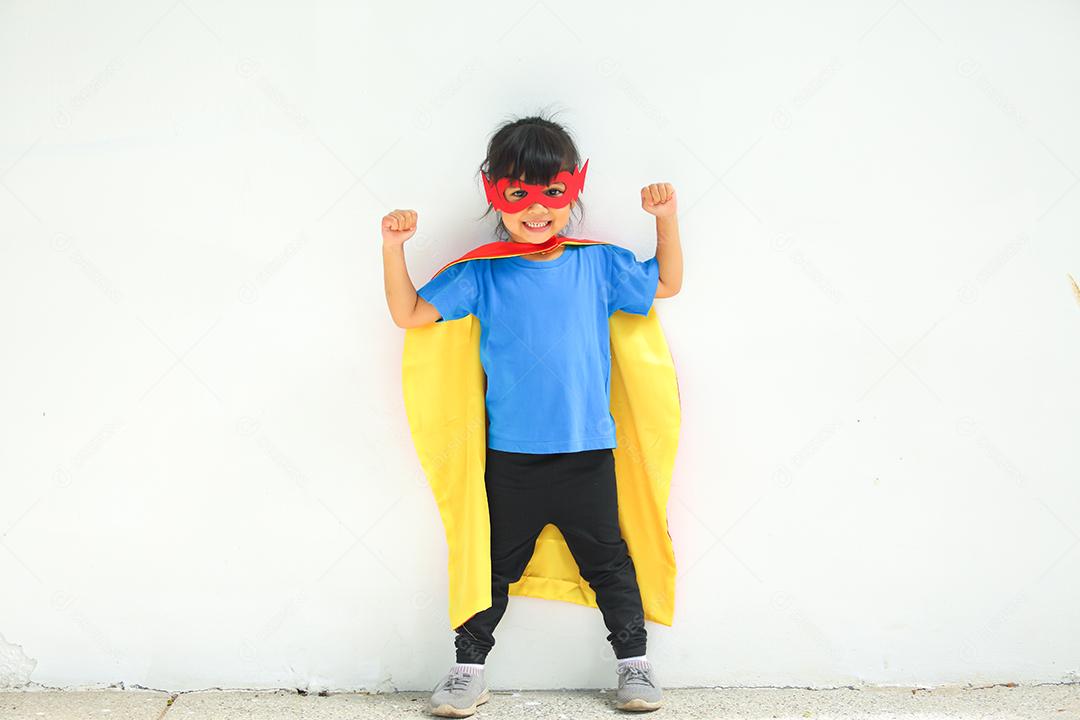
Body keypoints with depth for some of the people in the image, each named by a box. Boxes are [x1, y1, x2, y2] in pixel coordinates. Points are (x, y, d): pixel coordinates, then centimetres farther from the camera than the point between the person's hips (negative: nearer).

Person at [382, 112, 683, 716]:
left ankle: (634, 660, 27)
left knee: (607, 561, 13)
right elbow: (410, 314, -2)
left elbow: (666, 284, 14)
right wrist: (394, 248, -14)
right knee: (494, 564, 11)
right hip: (510, 456, 0)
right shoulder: (481, 275, -3)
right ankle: (469, 668, 23)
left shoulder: (600, 264, 1)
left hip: (587, 453, 1)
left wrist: (666, 218, 3)